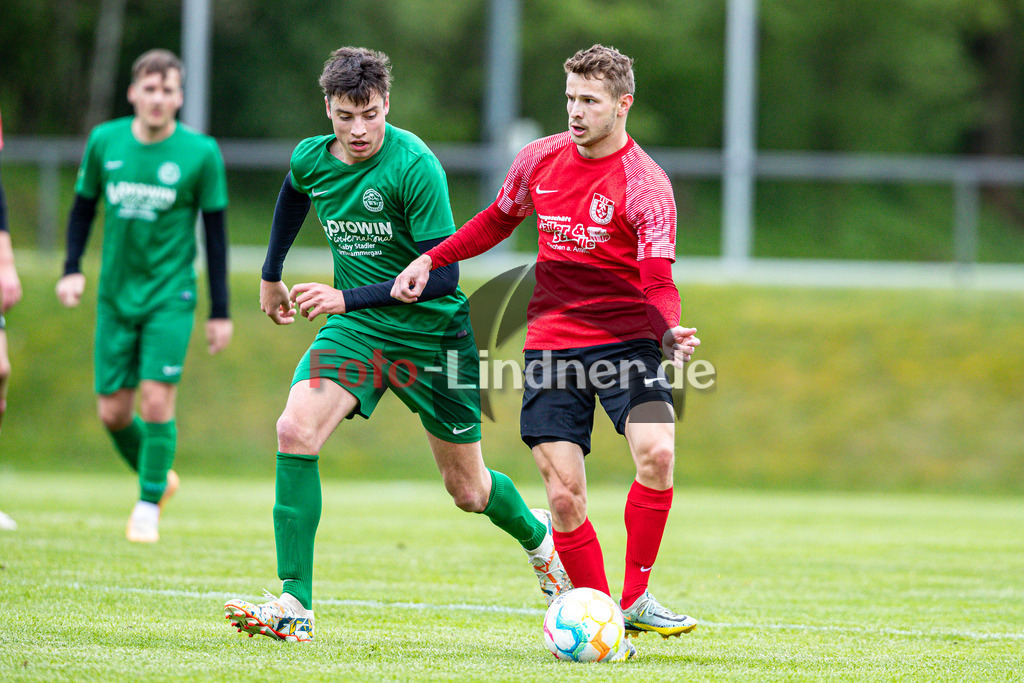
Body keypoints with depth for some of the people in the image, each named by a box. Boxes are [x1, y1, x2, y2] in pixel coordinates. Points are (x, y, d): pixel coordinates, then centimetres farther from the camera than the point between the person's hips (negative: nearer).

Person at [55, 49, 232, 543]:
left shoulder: (201, 153, -6)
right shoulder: (104, 141, 0)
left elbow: (215, 232, -1)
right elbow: (83, 206, 13)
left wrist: (220, 311, -1)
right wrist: (72, 269, 0)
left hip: (170, 297, -3)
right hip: (115, 296, 3)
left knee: (156, 400, -13)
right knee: (112, 411, 1)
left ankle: (149, 505, 4)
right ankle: (158, 478, 28)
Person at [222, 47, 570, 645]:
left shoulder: (415, 165, -23)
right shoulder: (311, 159, -5)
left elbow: (443, 275, -25)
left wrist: (349, 298, -32)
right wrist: (272, 275, 30)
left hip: (434, 332, -4)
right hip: (356, 328, 4)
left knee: (469, 493, 8)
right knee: (296, 431, -23)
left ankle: (538, 535, 44)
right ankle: (295, 605, -21)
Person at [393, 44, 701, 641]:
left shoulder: (646, 183, -11)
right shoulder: (540, 160, 4)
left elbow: (657, 278, -20)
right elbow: (498, 222, 23)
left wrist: (672, 331, -40)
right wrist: (430, 260, 15)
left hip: (627, 341, -3)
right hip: (552, 342, 3)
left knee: (657, 453, -25)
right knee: (564, 493, -6)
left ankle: (636, 600, -10)